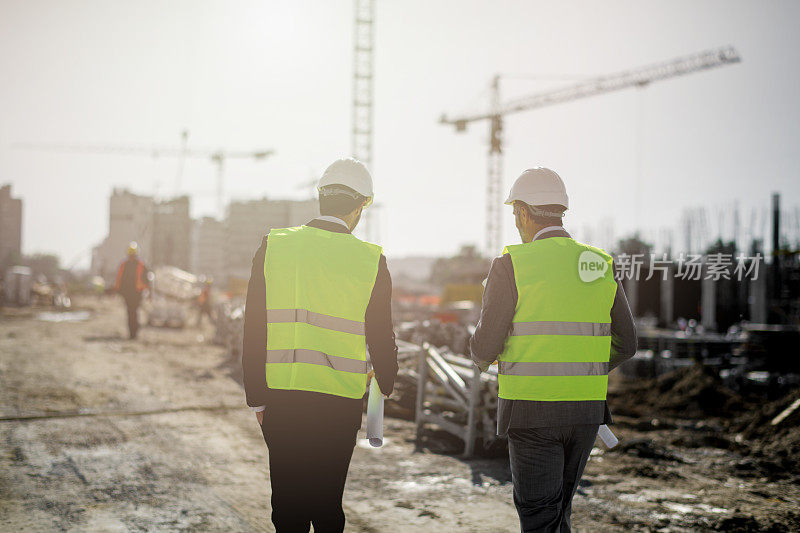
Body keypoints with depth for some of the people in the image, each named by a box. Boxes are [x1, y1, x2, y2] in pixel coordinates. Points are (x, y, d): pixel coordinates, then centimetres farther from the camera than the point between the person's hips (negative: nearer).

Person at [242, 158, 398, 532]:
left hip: (280, 394, 1)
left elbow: (254, 331, 0)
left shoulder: (273, 247, 0)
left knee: (287, 503, 8)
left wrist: (256, 399, 7)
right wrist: (387, 384, 25)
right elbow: (380, 337, 5)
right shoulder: (371, 261, -3)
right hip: (339, 401, -1)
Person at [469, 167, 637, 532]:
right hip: (586, 408, 5)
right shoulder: (601, 266, 7)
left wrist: (481, 357, 16)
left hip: (531, 410, -5)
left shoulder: (511, 265, -8)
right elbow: (625, 344, 9)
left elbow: (486, 346, -9)